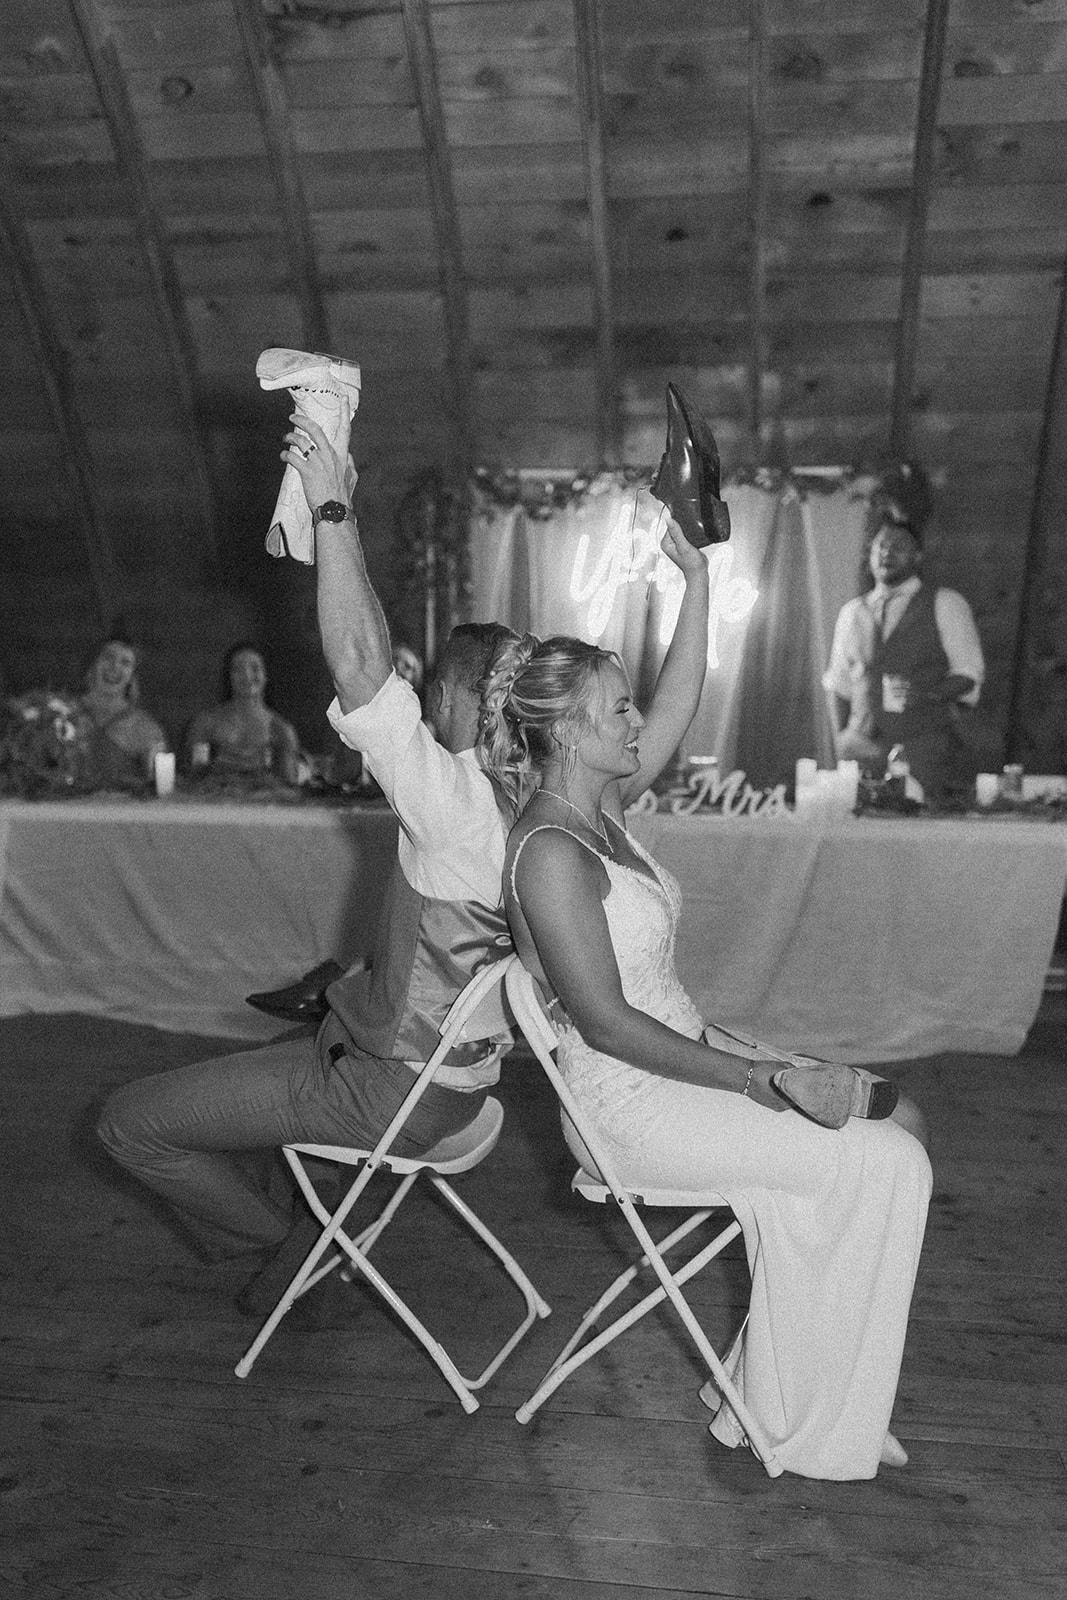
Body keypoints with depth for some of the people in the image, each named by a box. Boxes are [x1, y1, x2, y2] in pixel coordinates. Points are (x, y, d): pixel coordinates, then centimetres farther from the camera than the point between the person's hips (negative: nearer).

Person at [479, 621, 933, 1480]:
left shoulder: (604, 806, 6)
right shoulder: (549, 852, -21)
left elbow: (681, 700, 10)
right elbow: (606, 1023, -23)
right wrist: (742, 1077, -18)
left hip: (687, 1059, 10)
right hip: (632, 1103, -9)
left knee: (898, 1119, 3)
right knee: (888, 1162, -11)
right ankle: (813, 1424, 6)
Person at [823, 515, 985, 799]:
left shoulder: (945, 604, 6)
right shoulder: (852, 613, 16)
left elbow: (968, 672, 1)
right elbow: (838, 682, 18)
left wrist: (929, 694, -18)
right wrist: (840, 738, 5)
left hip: (931, 747, -2)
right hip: (866, 748, 3)